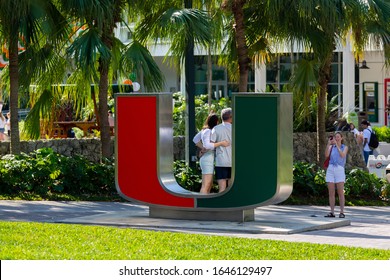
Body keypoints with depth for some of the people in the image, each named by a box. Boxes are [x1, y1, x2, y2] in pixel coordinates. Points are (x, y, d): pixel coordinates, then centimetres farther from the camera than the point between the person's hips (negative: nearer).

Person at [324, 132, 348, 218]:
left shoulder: (345, 147, 8)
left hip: (340, 170, -2)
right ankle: (332, 212, 2)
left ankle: (341, 212, -5)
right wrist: (328, 144, -12)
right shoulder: (331, 147, 13)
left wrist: (336, 144, -13)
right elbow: (326, 155, -5)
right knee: (331, 193, 0)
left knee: (340, 192, -6)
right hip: (330, 169, 2)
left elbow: (342, 155, -11)